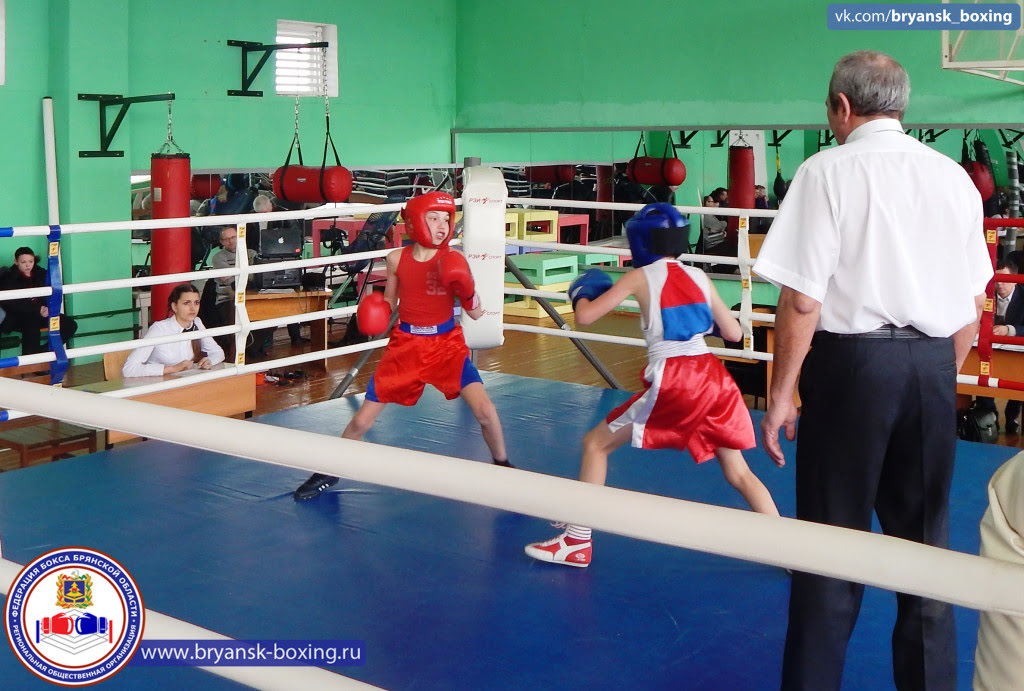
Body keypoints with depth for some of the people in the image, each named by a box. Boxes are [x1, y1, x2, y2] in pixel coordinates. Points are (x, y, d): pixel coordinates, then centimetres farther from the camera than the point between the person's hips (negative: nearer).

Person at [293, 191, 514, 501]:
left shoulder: (453, 260, -9)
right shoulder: (397, 259, -5)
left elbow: (476, 314, -7)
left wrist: (467, 290, -27)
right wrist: (373, 313, -11)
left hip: (447, 344, -1)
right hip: (405, 346, 1)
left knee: (485, 411, -19)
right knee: (361, 421, 3)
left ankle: (503, 467, 10)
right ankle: (328, 473, 29)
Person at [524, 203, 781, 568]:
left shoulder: (641, 277, 2)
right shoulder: (699, 277, 13)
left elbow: (585, 316, -1)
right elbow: (733, 333, 16)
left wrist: (583, 291, 21)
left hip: (672, 381, -5)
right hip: (714, 377, 5)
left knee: (595, 444, 11)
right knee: (739, 473, 17)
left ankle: (578, 542, 11)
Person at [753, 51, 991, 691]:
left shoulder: (829, 171, -8)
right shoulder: (953, 177, 7)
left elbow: (802, 300, -13)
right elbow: (973, 306, 10)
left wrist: (781, 394, -5)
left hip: (852, 360, -4)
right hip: (933, 370, 4)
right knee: (926, 543, 14)